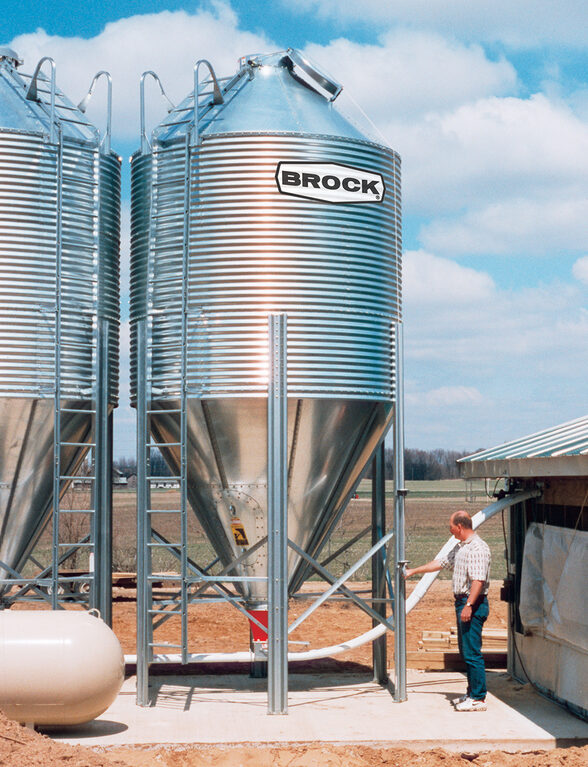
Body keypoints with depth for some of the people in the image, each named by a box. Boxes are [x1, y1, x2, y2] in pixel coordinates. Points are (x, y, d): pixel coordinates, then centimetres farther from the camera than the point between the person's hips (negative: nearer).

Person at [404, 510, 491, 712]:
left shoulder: (477, 548, -15)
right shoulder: (460, 547, 17)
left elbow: (478, 580, -23)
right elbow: (441, 563, 29)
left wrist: (469, 605, -29)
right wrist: (413, 571, 34)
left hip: (473, 604, -10)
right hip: (463, 602, 10)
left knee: (472, 653, -9)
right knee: (466, 651, 13)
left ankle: (478, 698, -7)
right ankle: (472, 693, 20)